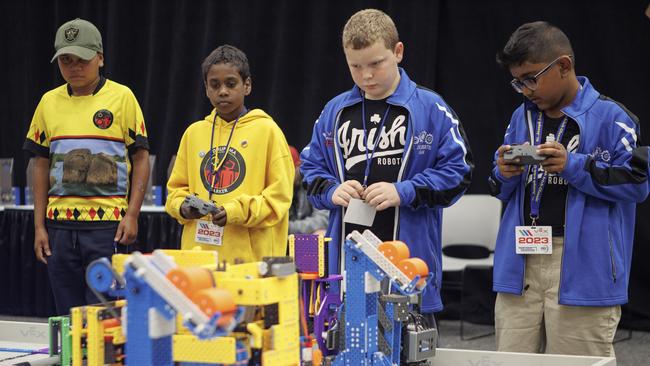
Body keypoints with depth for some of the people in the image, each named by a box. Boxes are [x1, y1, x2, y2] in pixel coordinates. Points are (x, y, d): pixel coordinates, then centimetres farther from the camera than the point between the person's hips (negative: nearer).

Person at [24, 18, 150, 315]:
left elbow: (141, 158, 1)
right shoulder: (49, 102, 10)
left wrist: (132, 215, -8)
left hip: (108, 224, -4)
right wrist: (39, 225, 7)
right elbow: (41, 165, 13)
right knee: (69, 315, 8)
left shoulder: (122, 97, -1)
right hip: (60, 224, 4)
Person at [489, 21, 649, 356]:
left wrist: (573, 166, -18)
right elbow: (502, 191, 22)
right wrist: (505, 175, -2)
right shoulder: (521, 117, 15)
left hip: (581, 266, -5)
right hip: (520, 265, 6)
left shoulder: (609, 117, -4)